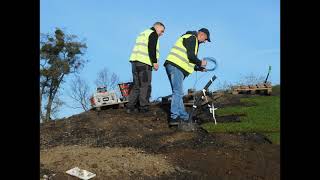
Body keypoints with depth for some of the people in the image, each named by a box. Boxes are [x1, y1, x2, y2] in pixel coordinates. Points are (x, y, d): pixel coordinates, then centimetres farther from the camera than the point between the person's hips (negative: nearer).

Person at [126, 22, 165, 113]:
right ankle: (144, 107, -3)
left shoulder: (143, 33, 27)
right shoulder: (153, 34, -2)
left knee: (137, 85, 12)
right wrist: (155, 62, -15)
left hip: (135, 61, 9)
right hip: (144, 62, -9)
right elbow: (151, 49, -15)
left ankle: (131, 106, 10)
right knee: (145, 86, -4)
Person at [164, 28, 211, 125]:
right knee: (178, 92, -14)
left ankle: (184, 116, 17)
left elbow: (188, 60, 30)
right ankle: (174, 118, -17)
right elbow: (191, 56, -15)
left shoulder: (191, 39, 28)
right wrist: (200, 63, 1)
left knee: (178, 93, 11)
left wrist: (199, 68, 25)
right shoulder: (192, 38, -5)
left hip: (173, 66, 11)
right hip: (175, 67, -11)